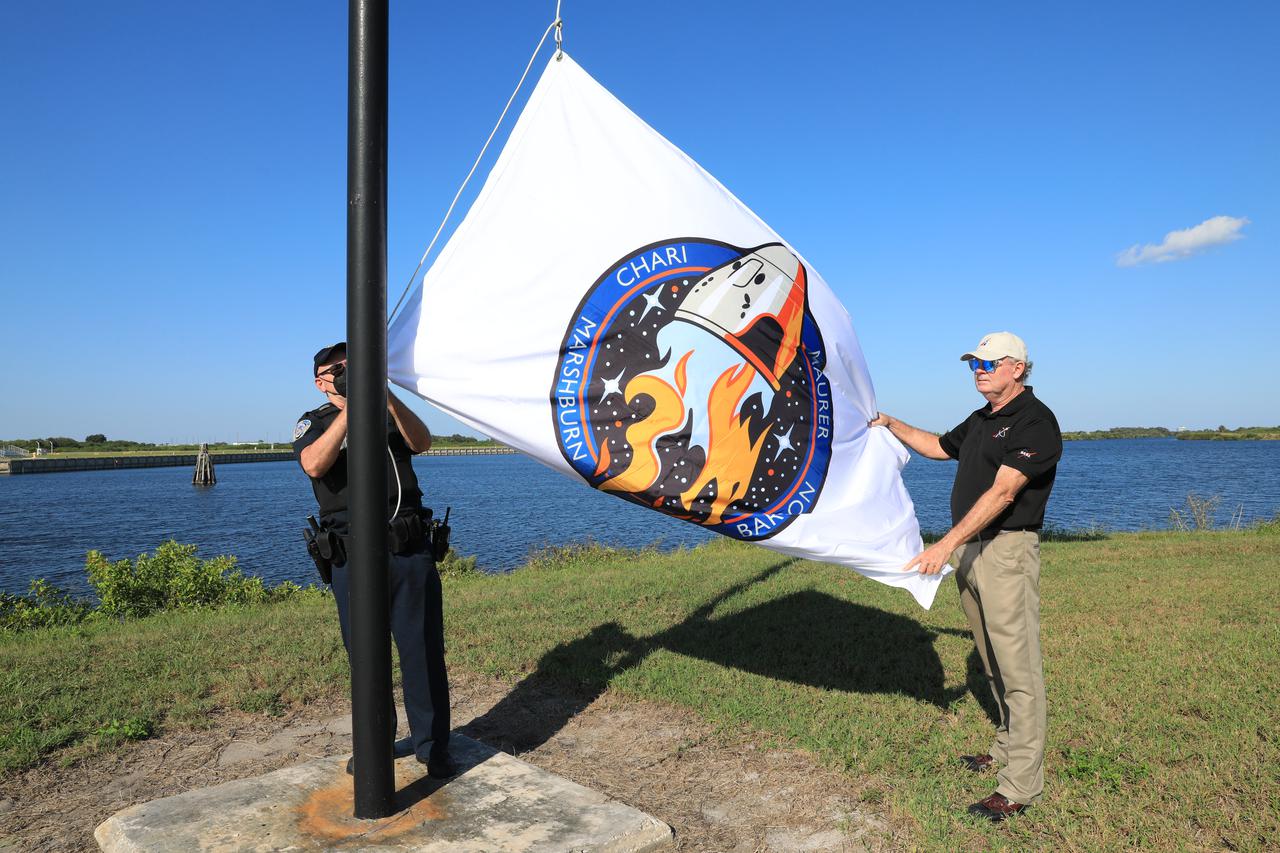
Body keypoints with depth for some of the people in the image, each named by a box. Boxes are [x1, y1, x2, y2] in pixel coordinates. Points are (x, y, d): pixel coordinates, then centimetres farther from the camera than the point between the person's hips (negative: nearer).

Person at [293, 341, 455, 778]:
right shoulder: (313, 423, 8)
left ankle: (432, 745, 14)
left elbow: (422, 442, -7)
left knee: (423, 648, 2)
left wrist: (387, 396, -19)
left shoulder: (389, 414, 14)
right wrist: (349, 409, -21)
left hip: (410, 550, 1)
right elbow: (315, 465, -14)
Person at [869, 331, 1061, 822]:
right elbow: (939, 447, 34)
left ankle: (1021, 786, 2)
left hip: (1006, 550, -9)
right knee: (993, 661, 18)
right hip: (967, 548, 9)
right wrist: (891, 424, 25)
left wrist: (947, 544, -29)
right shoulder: (979, 420, 16)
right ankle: (1008, 749, 33)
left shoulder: (1035, 421, -14)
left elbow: (1002, 492, -23)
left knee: (1017, 667, -4)